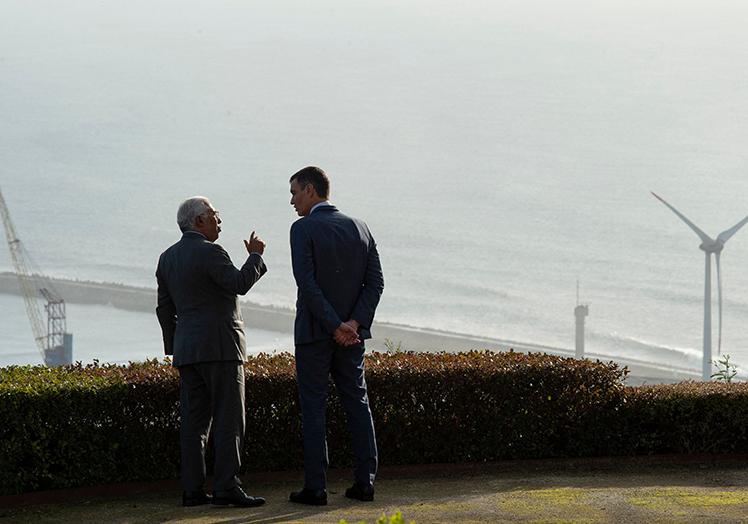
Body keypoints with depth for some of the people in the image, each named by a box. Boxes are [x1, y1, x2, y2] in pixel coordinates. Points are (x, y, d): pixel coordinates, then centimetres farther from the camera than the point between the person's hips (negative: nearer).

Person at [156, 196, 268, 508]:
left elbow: (165, 309, 17)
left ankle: (192, 490, 3)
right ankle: (226, 488, -11)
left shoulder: (167, 258, 14)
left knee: (194, 422, 6)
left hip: (187, 350, 8)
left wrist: (176, 349, 22)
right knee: (228, 420, -7)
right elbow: (240, 283, -22)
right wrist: (255, 256, -6)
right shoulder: (209, 252, -11)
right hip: (220, 348, -8)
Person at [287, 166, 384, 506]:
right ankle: (365, 481, 8)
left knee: (312, 407, 0)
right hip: (353, 332, 5)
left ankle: (315, 487, -2)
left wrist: (335, 326, -17)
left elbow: (307, 284, -19)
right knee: (357, 402, 10)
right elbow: (375, 282, 1)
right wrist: (354, 323, -8)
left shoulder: (303, 229, -10)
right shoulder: (359, 228, 8)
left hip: (314, 332, -5)